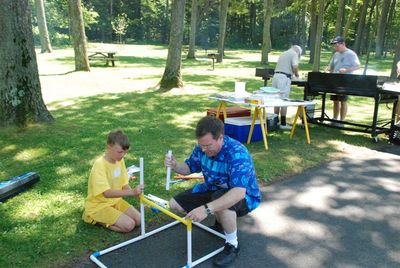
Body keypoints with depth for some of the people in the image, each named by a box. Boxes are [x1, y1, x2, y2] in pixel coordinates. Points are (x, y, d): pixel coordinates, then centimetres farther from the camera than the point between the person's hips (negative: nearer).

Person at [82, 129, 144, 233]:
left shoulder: (120, 161, -2)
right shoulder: (99, 165, -25)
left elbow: (124, 185, 2)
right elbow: (107, 193, -33)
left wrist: (136, 194, -19)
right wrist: (132, 191, -42)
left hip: (115, 201, 7)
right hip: (99, 205, -7)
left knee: (139, 219, -6)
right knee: (129, 225, -19)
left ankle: (106, 218, 9)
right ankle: (96, 219, 0)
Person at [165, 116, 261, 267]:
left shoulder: (237, 154, -35)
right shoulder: (202, 148, -14)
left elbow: (238, 193, -47)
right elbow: (189, 168, 3)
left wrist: (207, 209, -57)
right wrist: (175, 166, -21)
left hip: (244, 197, -7)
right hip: (214, 190, 7)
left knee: (221, 203, -41)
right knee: (174, 204, 2)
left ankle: (232, 245, -12)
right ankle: (221, 221, 15)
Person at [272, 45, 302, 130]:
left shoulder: (283, 53, 26)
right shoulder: (294, 54, 1)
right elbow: (295, 67, -12)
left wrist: (293, 73, 25)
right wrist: (296, 74, 7)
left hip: (276, 75, 8)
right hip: (284, 78, -7)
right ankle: (283, 124, -2)